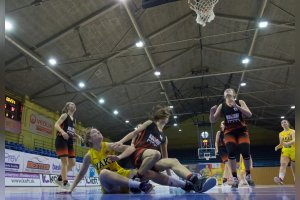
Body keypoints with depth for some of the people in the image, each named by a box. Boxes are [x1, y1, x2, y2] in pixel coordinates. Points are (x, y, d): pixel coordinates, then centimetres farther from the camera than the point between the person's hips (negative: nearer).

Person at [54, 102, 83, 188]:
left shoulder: (74, 119, 19)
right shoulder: (65, 115, -2)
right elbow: (56, 125, -15)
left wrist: (78, 136, 6)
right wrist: (62, 132, -33)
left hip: (69, 142, 8)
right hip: (61, 140, -8)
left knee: (72, 163, 8)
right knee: (65, 162, -14)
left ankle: (60, 179, 22)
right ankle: (65, 183, -13)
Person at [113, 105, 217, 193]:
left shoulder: (164, 137, 22)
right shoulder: (149, 124, 9)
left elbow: (165, 158, 25)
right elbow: (134, 133, 4)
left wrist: (169, 174, 21)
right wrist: (121, 141, -11)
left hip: (150, 161, 6)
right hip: (137, 155, -6)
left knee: (174, 161, -17)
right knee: (156, 153, -39)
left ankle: (196, 181, -38)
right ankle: (137, 178, -24)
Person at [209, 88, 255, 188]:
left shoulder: (240, 102, -1)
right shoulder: (221, 106, 1)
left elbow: (249, 114, -15)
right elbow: (212, 120, 0)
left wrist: (237, 106, -26)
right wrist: (212, 112, -22)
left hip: (242, 131, 0)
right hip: (229, 132, 1)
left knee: (245, 152, -7)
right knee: (231, 153, -16)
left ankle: (248, 176, 18)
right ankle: (235, 179, -9)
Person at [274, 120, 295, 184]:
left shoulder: (292, 131, 0)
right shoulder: (281, 134, 13)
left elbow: (294, 140, -19)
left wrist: (288, 143, -38)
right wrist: (277, 147, -2)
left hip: (293, 150, -2)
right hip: (285, 151, 3)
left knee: (293, 167, 5)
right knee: (283, 164, -20)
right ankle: (281, 178, -40)